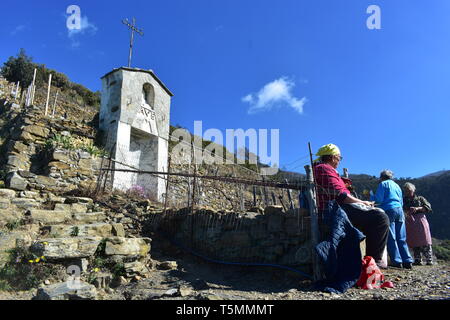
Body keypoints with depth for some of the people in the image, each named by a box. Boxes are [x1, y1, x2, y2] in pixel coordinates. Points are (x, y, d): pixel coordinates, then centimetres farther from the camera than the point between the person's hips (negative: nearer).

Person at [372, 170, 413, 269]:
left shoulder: (383, 184, 3)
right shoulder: (397, 185, 24)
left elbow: (378, 200, -7)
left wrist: (371, 196, 11)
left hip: (389, 210, -7)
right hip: (399, 210, 7)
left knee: (391, 237, -6)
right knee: (401, 238, 7)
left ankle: (397, 261, -9)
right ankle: (407, 261, 5)